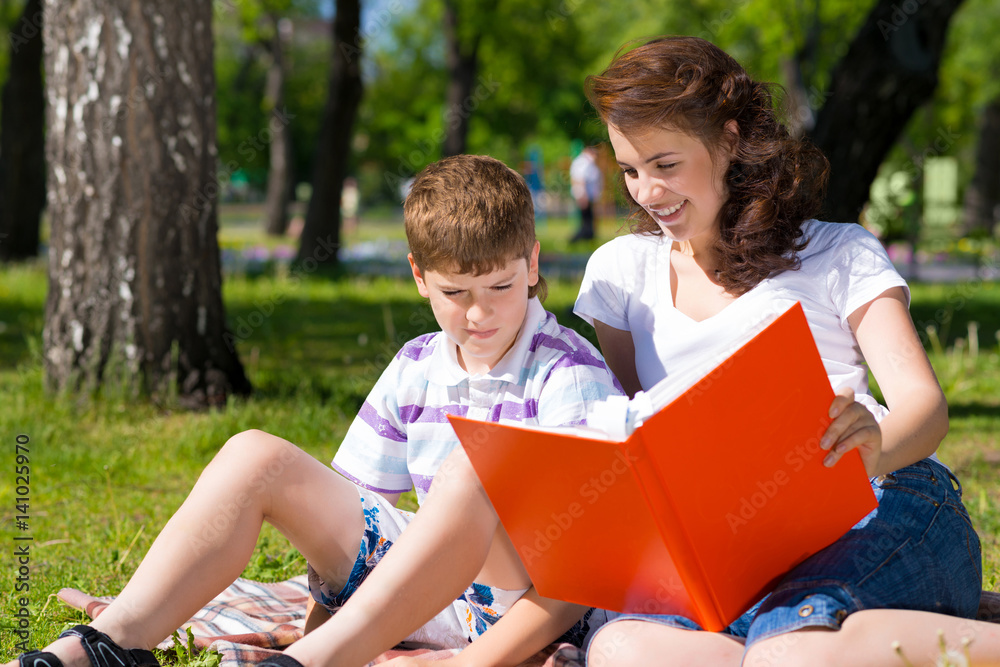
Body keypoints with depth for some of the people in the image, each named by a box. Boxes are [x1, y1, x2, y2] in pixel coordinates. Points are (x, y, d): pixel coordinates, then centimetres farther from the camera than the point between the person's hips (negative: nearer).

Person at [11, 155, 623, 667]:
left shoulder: (571, 376, -11)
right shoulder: (416, 369, 8)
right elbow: (350, 501, 11)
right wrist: (326, 607, -6)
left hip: (531, 608, -6)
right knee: (255, 458, -6)